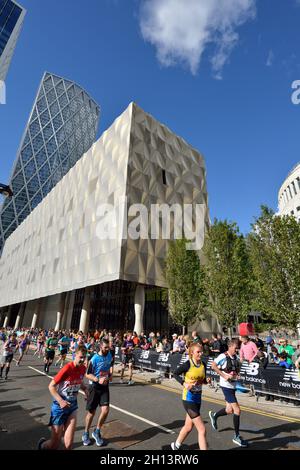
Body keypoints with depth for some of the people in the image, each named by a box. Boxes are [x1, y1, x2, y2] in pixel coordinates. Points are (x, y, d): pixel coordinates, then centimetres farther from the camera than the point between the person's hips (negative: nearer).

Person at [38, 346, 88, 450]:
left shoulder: (83, 368, -6)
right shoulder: (67, 368, -26)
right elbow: (51, 386, -18)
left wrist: (85, 389, -6)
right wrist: (61, 401, -26)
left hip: (72, 405, 5)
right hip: (60, 405, -4)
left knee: (69, 443, -3)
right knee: (55, 444, 13)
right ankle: (42, 444, 44)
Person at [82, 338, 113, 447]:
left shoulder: (110, 355, -5)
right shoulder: (94, 359, -22)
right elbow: (87, 374, -15)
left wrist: (110, 375, 0)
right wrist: (98, 380, -28)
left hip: (105, 386, 4)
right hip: (94, 387, -4)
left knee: (105, 410, -5)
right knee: (91, 412, 10)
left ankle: (97, 432, 22)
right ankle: (86, 434, 36)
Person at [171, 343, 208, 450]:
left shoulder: (203, 365, -2)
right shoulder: (187, 364, -19)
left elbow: (203, 379, 12)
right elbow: (175, 374, -8)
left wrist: (206, 381, -9)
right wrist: (184, 383, -21)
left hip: (198, 398, 7)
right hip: (188, 399, -7)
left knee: (188, 427, 21)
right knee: (202, 429, -5)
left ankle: (176, 445, 46)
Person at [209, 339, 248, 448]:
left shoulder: (235, 357, 4)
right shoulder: (223, 356, -20)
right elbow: (213, 366, -20)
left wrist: (237, 374, 0)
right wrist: (224, 375, -22)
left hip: (232, 385, 8)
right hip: (226, 386, -8)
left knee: (229, 410, 16)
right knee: (237, 410, -6)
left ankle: (214, 415, 42)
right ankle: (236, 436, 14)